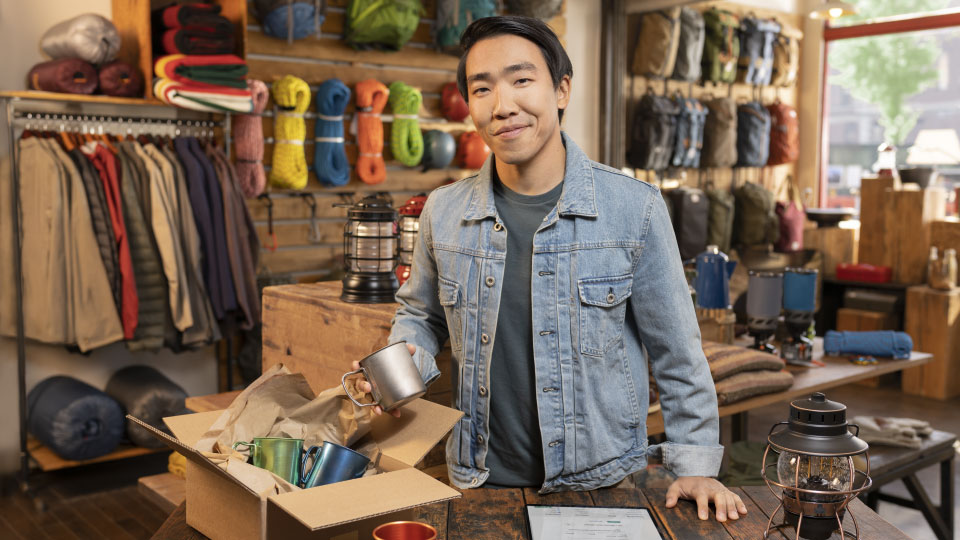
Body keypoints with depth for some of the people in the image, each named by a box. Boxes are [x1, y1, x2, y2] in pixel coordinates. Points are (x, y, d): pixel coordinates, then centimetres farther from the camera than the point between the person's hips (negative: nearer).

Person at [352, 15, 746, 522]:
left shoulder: (634, 209, -11)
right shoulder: (443, 213, -3)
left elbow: (676, 353, -3)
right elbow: (420, 314, 14)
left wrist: (695, 464, -3)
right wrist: (407, 357, -6)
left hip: (600, 486, -2)